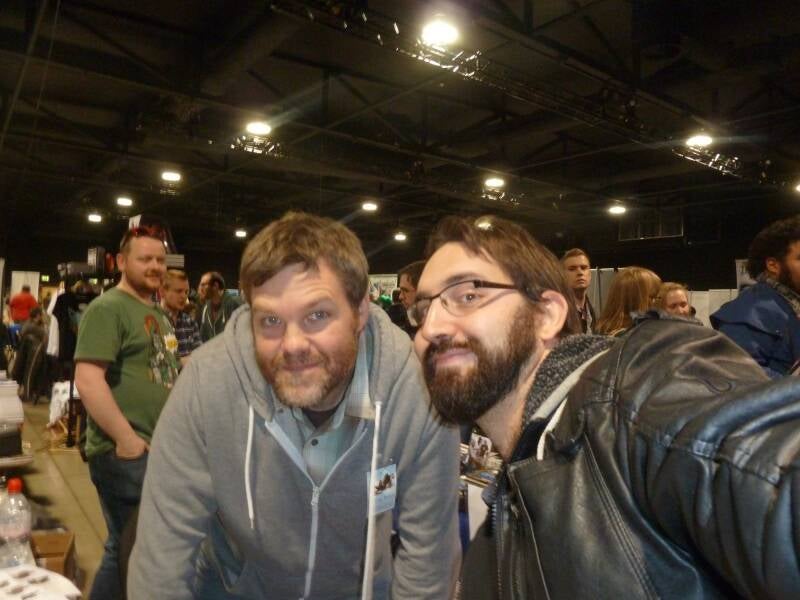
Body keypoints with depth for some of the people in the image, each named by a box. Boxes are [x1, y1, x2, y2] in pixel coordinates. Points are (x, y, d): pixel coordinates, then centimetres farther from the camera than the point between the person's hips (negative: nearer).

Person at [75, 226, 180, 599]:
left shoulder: (157, 313, 14)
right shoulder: (108, 308, -14)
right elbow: (87, 380, -23)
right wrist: (127, 439, -22)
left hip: (161, 450, 9)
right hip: (124, 453, -9)